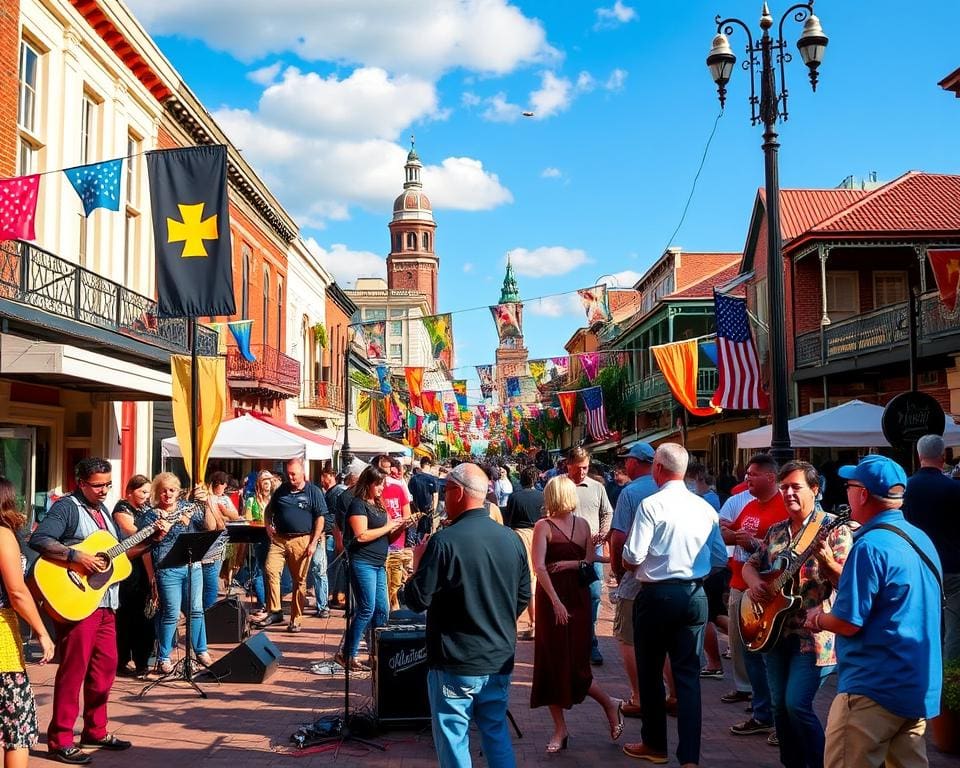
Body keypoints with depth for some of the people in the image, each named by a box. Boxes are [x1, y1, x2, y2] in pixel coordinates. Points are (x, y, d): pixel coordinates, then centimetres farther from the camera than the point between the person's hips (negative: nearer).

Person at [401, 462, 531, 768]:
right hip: (500, 660, 6)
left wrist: (418, 561, 3)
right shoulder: (512, 539, 0)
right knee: (497, 733, 19)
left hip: (456, 663, -5)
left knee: (453, 738, 8)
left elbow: (416, 600, -14)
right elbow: (523, 597, 9)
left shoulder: (444, 541, -19)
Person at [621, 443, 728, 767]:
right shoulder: (705, 508, 2)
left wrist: (627, 563, 5)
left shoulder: (651, 504, -14)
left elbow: (633, 558, -16)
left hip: (656, 595, -4)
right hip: (694, 596, 4)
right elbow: (720, 559, 7)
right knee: (688, 674, 7)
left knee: (650, 671, 13)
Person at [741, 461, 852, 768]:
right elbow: (750, 565, 18)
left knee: (797, 704, -12)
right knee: (780, 705, 11)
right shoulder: (775, 531, 11)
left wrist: (827, 561, -33)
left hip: (813, 634, -7)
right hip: (775, 630, 7)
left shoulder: (833, 528, -8)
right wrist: (754, 581, -4)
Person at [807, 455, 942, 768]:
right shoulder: (921, 540, 10)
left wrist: (817, 619, 1)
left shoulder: (870, 546, -20)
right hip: (920, 687, 9)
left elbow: (848, 623, -20)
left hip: (873, 688, -9)